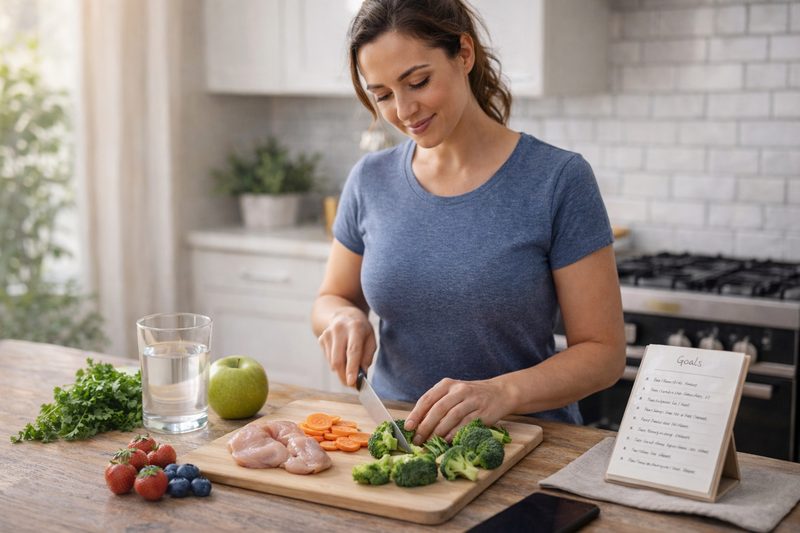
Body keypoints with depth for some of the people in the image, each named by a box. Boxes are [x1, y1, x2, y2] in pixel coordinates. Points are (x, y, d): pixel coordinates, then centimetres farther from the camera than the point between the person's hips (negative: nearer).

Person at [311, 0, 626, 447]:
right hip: (394, 430, 4)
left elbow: (604, 353, -7)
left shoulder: (558, 180, -8)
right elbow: (332, 297, 17)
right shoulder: (371, 180, 3)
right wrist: (344, 319, -7)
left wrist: (502, 392, -24)